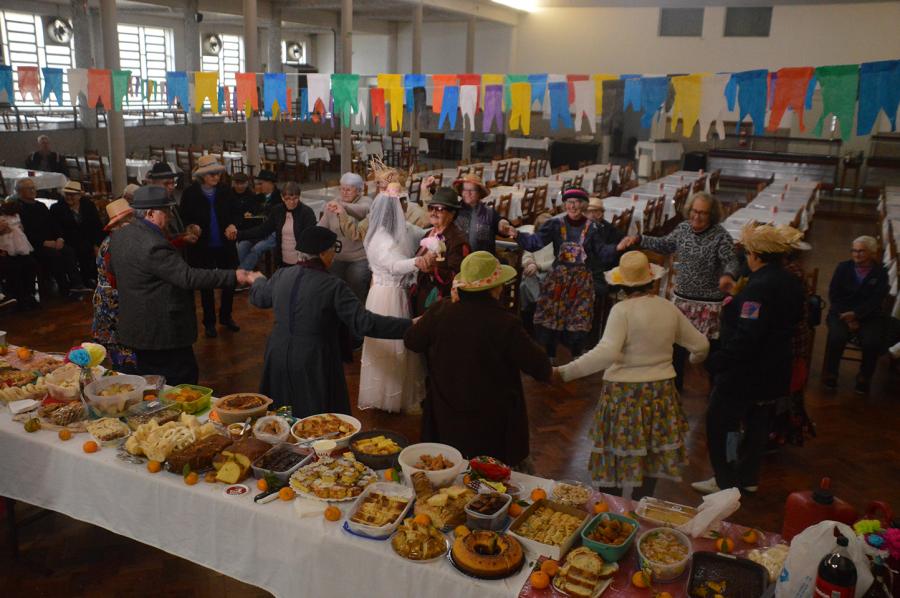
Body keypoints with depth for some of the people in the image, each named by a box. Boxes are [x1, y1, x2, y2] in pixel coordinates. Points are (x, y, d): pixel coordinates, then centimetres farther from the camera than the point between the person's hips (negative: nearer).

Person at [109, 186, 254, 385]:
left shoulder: (119, 235, 5)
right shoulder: (153, 245, -26)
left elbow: (112, 268, 21)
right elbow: (188, 277, -29)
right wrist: (233, 276, -28)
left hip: (135, 327, 10)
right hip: (162, 331, -10)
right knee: (183, 379, 2)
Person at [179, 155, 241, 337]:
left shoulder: (224, 191, 1)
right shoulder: (190, 193, -7)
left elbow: (235, 212, 7)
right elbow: (185, 220, -4)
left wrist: (233, 225, -13)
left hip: (225, 245, 3)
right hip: (202, 247, -3)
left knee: (230, 281, 9)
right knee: (206, 285, 9)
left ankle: (226, 316, 30)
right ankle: (209, 322, 24)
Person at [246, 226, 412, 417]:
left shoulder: (281, 276, -1)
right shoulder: (333, 286, -20)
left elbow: (258, 297, 19)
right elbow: (363, 323, -22)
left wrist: (258, 280, 43)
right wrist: (409, 325, -19)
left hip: (278, 359, 6)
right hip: (314, 364, -6)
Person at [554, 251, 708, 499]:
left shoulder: (622, 310, -15)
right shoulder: (669, 309, 2)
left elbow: (607, 353, -27)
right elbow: (700, 344, 11)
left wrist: (564, 373, -26)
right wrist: (696, 358, 34)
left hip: (624, 393, -5)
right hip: (661, 393, 5)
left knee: (614, 461, 8)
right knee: (651, 458, 16)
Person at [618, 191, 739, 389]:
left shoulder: (721, 236, -15)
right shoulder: (683, 228, 2)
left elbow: (732, 261, -24)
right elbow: (665, 245, 16)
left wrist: (728, 275, -47)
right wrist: (638, 239, 7)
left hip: (709, 304, -5)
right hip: (681, 298, 5)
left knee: (711, 348, 5)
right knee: (676, 344, 16)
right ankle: (675, 385, 35)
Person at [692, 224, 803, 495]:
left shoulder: (760, 286, -25)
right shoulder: (791, 283, 5)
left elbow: (746, 335, -30)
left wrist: (718, 361, -23)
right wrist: (735, 305, 9)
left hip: (745, 371, -9)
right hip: (773, 372, 9)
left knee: (719, 423, 5)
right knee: (756, 423, 20)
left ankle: (725, 481, 13)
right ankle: (748, 477, 32)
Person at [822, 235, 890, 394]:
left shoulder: (880, 273, 2)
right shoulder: (843, 267, 5)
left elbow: (875, 300, -8)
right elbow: (833, 295, 0)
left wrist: (855, 314, -23)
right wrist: (847, 317, -12)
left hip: (869, 316, 0)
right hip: (842, 313, 0)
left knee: (872, 343, -28)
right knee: (837, 337, -30)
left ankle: (864, 378, -1)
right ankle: (830, 375, -7)